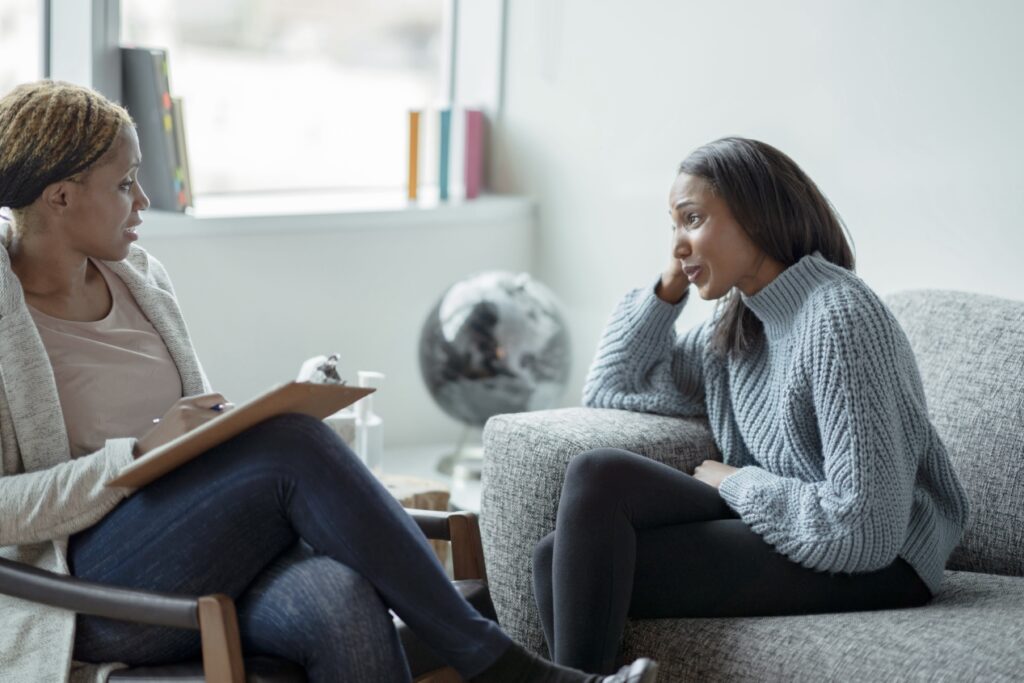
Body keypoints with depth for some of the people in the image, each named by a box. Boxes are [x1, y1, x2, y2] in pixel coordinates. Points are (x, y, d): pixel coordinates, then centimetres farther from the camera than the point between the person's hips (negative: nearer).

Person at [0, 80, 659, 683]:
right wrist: (139, 453, -20)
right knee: (292, 445, -28)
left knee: (346, 610, -31)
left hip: (212, 562, 6)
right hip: (93, 592, -5)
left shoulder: (136, 275, 14)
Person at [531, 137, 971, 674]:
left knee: (599, 479, -18)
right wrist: (668, 287, 9)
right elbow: (610, 387, 21)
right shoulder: (738, 326, 11)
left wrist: (734, 483, -10)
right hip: (784, 534, 9)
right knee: (558, 559, -7)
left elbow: (865, 527, -23)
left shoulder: (837, 318, -16)